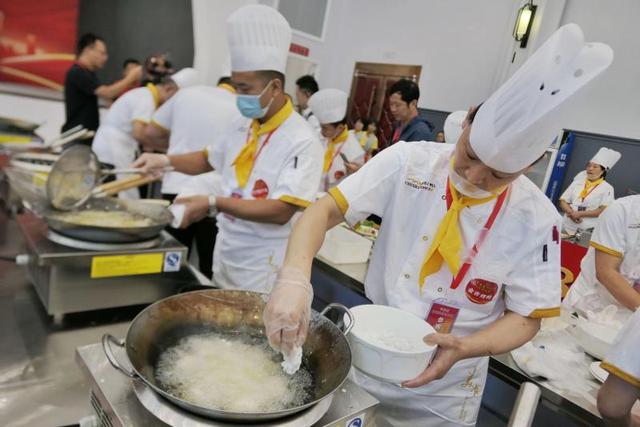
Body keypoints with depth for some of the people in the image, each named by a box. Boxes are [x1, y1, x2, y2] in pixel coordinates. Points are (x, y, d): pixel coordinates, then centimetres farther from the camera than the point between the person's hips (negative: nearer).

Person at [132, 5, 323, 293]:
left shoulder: (302, 141, -21)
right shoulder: (242, 128, 3)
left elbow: (281, 212, -26)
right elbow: (208, 160, 19)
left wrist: (214, 203, -27)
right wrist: (166, 160, 3)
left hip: (262, 268, -7)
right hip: (224, 256, 7)